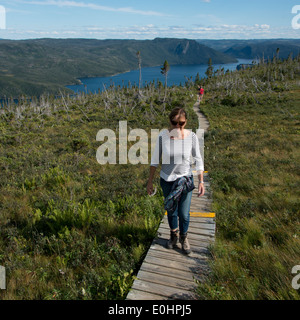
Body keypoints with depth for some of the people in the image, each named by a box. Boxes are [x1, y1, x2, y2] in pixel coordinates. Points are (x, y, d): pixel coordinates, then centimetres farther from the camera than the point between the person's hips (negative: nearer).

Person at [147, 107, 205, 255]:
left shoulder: (191, 136, -13)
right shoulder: (163, 135, -14)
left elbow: (198, 159, -1)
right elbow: (155, 159, -4)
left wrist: (201, 181, -5)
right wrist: (150, 181, 0)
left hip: (185, 179, 0)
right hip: (167, 180, 0)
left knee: (184, 214, 5)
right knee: (171, 211, 17)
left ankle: (183, 238, 37)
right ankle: (173, 234, 47)